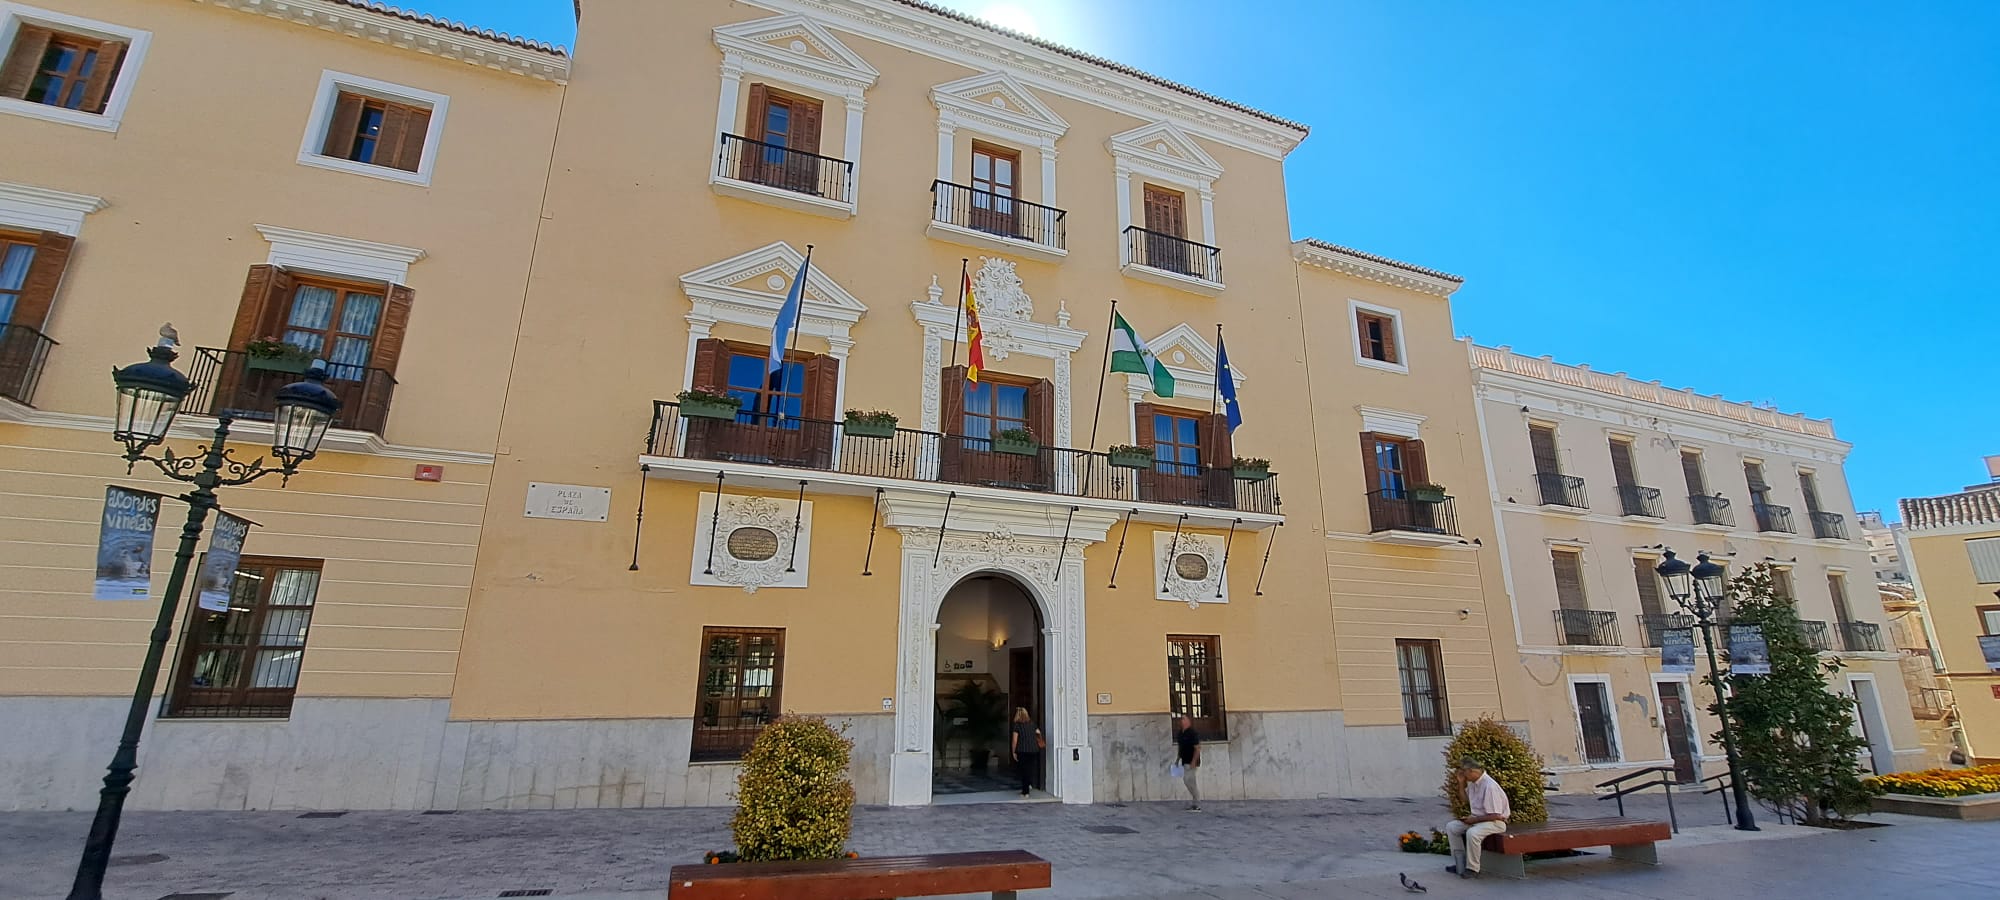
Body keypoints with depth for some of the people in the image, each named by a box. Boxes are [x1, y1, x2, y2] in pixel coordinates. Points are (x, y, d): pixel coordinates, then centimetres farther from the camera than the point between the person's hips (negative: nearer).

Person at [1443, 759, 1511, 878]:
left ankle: (1472, 868, -16)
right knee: (1451, 827, -2)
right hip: (1476, 818, 9)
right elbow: (1466, 800, 20)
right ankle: (1460, 864, 1)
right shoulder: (1472, 782, 3)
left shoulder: (1489, 786, -25)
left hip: (1495, 821, -9)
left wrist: (1474, 819, -19)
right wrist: (1461, 783, 6)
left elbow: (1495, 815, -23)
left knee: (1472, 833, -34)